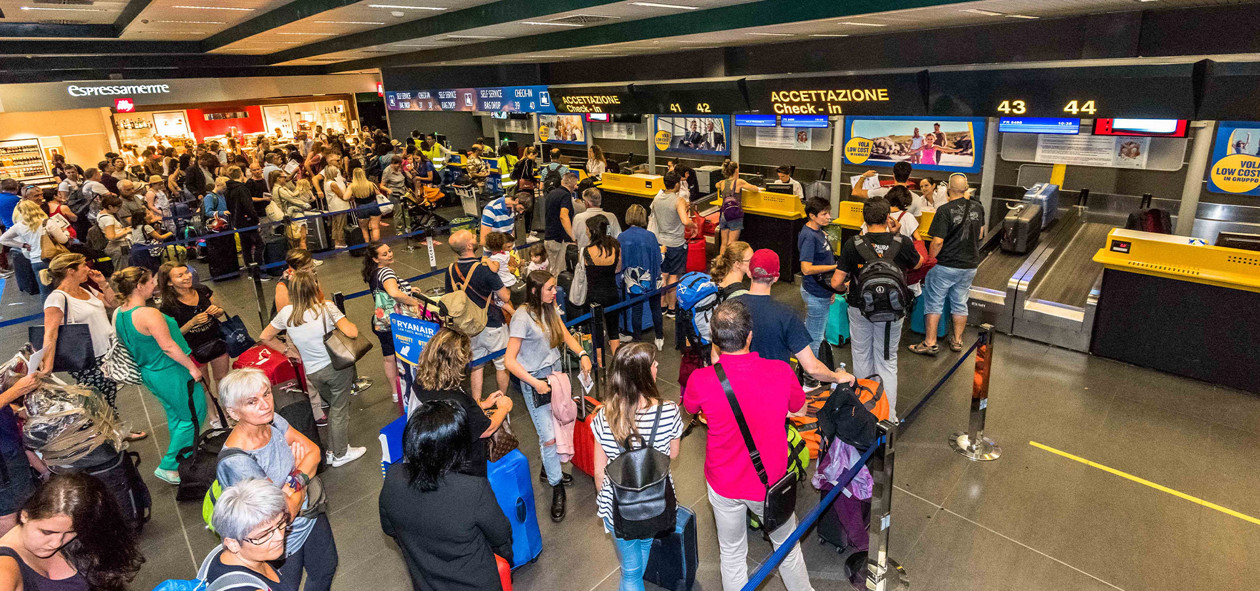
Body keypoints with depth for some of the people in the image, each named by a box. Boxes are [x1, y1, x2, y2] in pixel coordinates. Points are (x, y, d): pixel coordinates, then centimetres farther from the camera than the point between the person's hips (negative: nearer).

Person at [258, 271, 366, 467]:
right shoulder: (326, 308, -17)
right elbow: (352, 332, -24)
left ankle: (332, 451, 35)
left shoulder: (286, 313, -3)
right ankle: (340, 454, 24)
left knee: (334, 406, 26)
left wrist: (289, 351, 13)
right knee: (340, 410, 11)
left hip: (313, 372, 5)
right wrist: (351, 325, -2)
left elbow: (264, 337, 9)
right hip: (337, 366, -5)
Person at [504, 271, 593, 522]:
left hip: (555, 372, 7)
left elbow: (566, 336, 9)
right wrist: (536, 383, -24)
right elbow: (510, 360, -20)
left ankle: (550, 469, 34)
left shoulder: (549, 309, 2)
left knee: (559, 427, 10)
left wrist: (582, 354, -9)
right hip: (535, 380, -7)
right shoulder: (523, 318, -20)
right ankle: (556, 487, 12)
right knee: (548, 437, -5)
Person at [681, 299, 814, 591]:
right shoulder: (781, 371, -22)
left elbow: (689, 408, 0)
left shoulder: (701, 380, -25)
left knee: (732, 555, 22)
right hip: (770, 484, 1)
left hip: (723, 486, 0)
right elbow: (799, 410, 0)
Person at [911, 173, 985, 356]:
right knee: (960, 303, 16)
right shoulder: (978, 207, 2)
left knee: (934, 303, 4)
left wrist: (930, 259, -7)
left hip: (945, 265, -6)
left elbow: (937, 241, -20)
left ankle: (930, 342, 7)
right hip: (970, 265, 6)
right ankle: (957, 341, 25)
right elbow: (980, 235, 13)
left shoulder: (945, 210, -18)